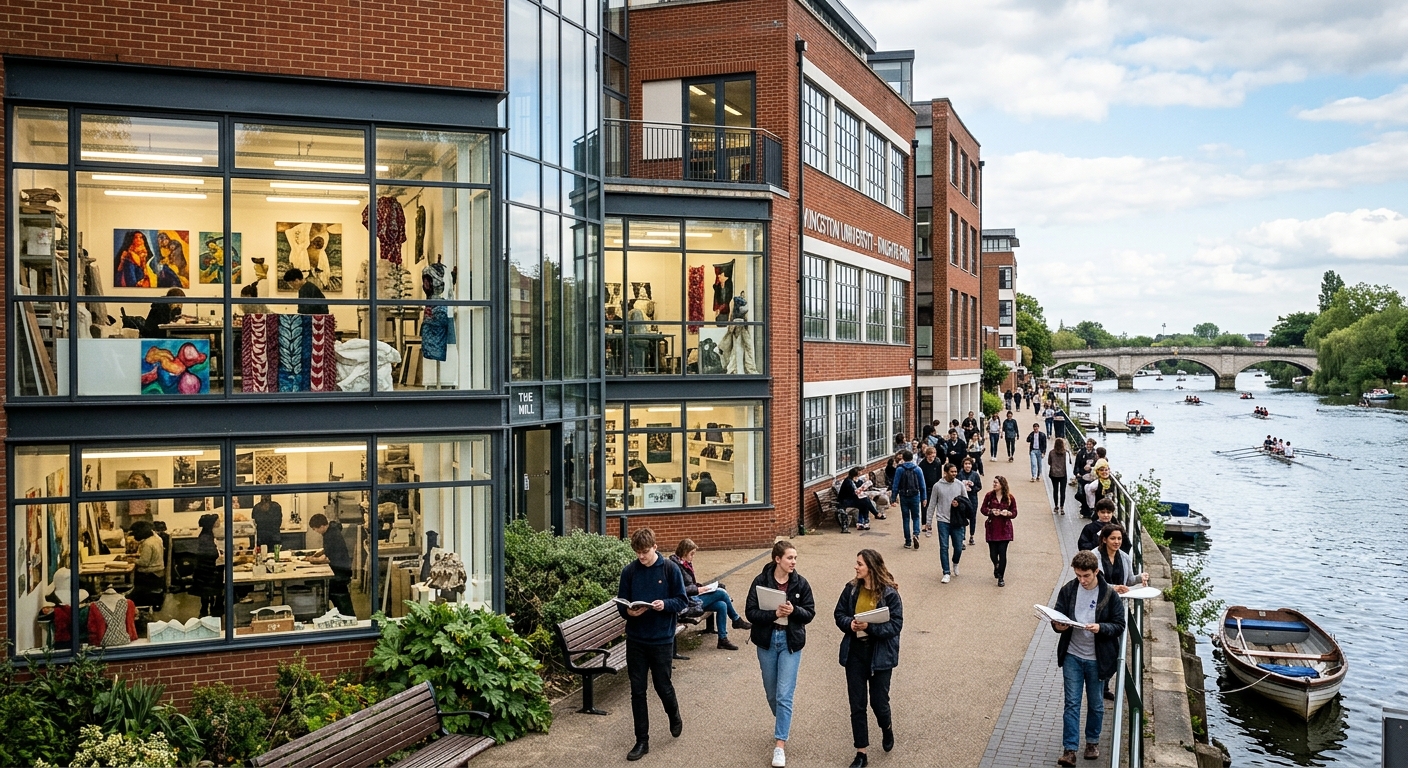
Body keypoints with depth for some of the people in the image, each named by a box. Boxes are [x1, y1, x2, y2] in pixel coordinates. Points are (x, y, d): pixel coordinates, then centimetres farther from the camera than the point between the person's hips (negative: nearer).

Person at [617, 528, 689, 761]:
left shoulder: (670, 569, -7)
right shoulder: (629, 571, -3)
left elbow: (682, 601, -3)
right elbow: (621, 603, 4)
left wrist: (665, 604, -22)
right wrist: (628, 612, -18)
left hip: (662, 639, -2)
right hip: (635, 639, 2)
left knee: (663, 686, 9)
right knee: (637, 690, 5)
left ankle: (674, 718, 41)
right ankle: (642, 740, 17)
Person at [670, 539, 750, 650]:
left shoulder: (686, 564, 14)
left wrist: (698, 586, 6)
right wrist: (697, 590, -16)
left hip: (694, 598, 9)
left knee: (722, 605, -11)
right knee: (721, 592, -13)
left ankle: (723, 639, -2)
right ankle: (737, 620, 7)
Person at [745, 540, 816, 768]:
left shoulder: (800, 583, -6)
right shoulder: (761, 582, -9)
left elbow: (810, 613, -2)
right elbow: (750, 612, -11)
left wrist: (794, 610, -22)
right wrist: (774, 614, -25)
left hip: (791, 642, -1)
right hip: (766, 640, 1)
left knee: (784, 695, -6)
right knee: (771, 692, 15)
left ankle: (780, 744, -2)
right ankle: (783, 723, 42)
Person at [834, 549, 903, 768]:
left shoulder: (889, 593, -13)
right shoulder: (851, 588, -1)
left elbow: (895, 625, -14)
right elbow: (839, 614, 6)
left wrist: (869, 626, -24)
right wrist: (850, 624, -15)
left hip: (880, 655, -3)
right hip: (854, 653, 3)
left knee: (878, 701, 8)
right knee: (857, 705, 6)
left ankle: (886, 729, 44)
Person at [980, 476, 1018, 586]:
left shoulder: (1010, 498, -3)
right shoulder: (989, 495, 0)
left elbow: (1014, 513, 3)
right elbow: (983, 509, 5)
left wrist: (1008, 513, -18)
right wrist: (991, 511, -14)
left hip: (1004, 529, -1)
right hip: (992, 528, 1)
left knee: (1002, 553, -6)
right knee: (993, 553, 4)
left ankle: (1001, 577, 7)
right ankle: (996, 566, 40)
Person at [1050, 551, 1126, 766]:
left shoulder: (1110, 595, -10)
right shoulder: (1068, 590, -5)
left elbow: (1119, 625, -6)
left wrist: (1101, 628, -25)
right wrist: (1058, 626, -21)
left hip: (1097, 659, -1)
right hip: (1072, 656, 1)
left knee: (1096, 704, 15)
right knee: (1071, 704, 2)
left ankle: (1093, 741, 35)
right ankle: (1069, 749, 5)